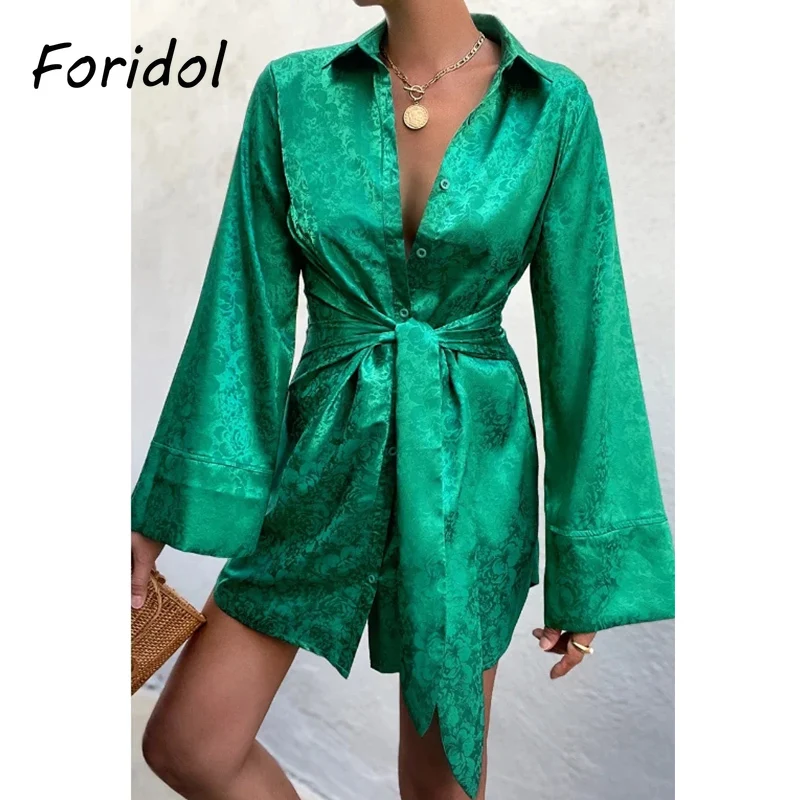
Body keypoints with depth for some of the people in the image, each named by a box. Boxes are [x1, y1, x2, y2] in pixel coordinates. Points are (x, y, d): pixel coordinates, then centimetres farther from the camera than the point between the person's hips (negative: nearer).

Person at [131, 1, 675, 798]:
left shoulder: (553, 106, -6)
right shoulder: (291, 91, -1)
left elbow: (581, 334, -4)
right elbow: (247, 308, -1)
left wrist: (587, 564, -1)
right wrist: (164, 510, 1)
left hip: (469, 459, -1)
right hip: (325, 457, 2)